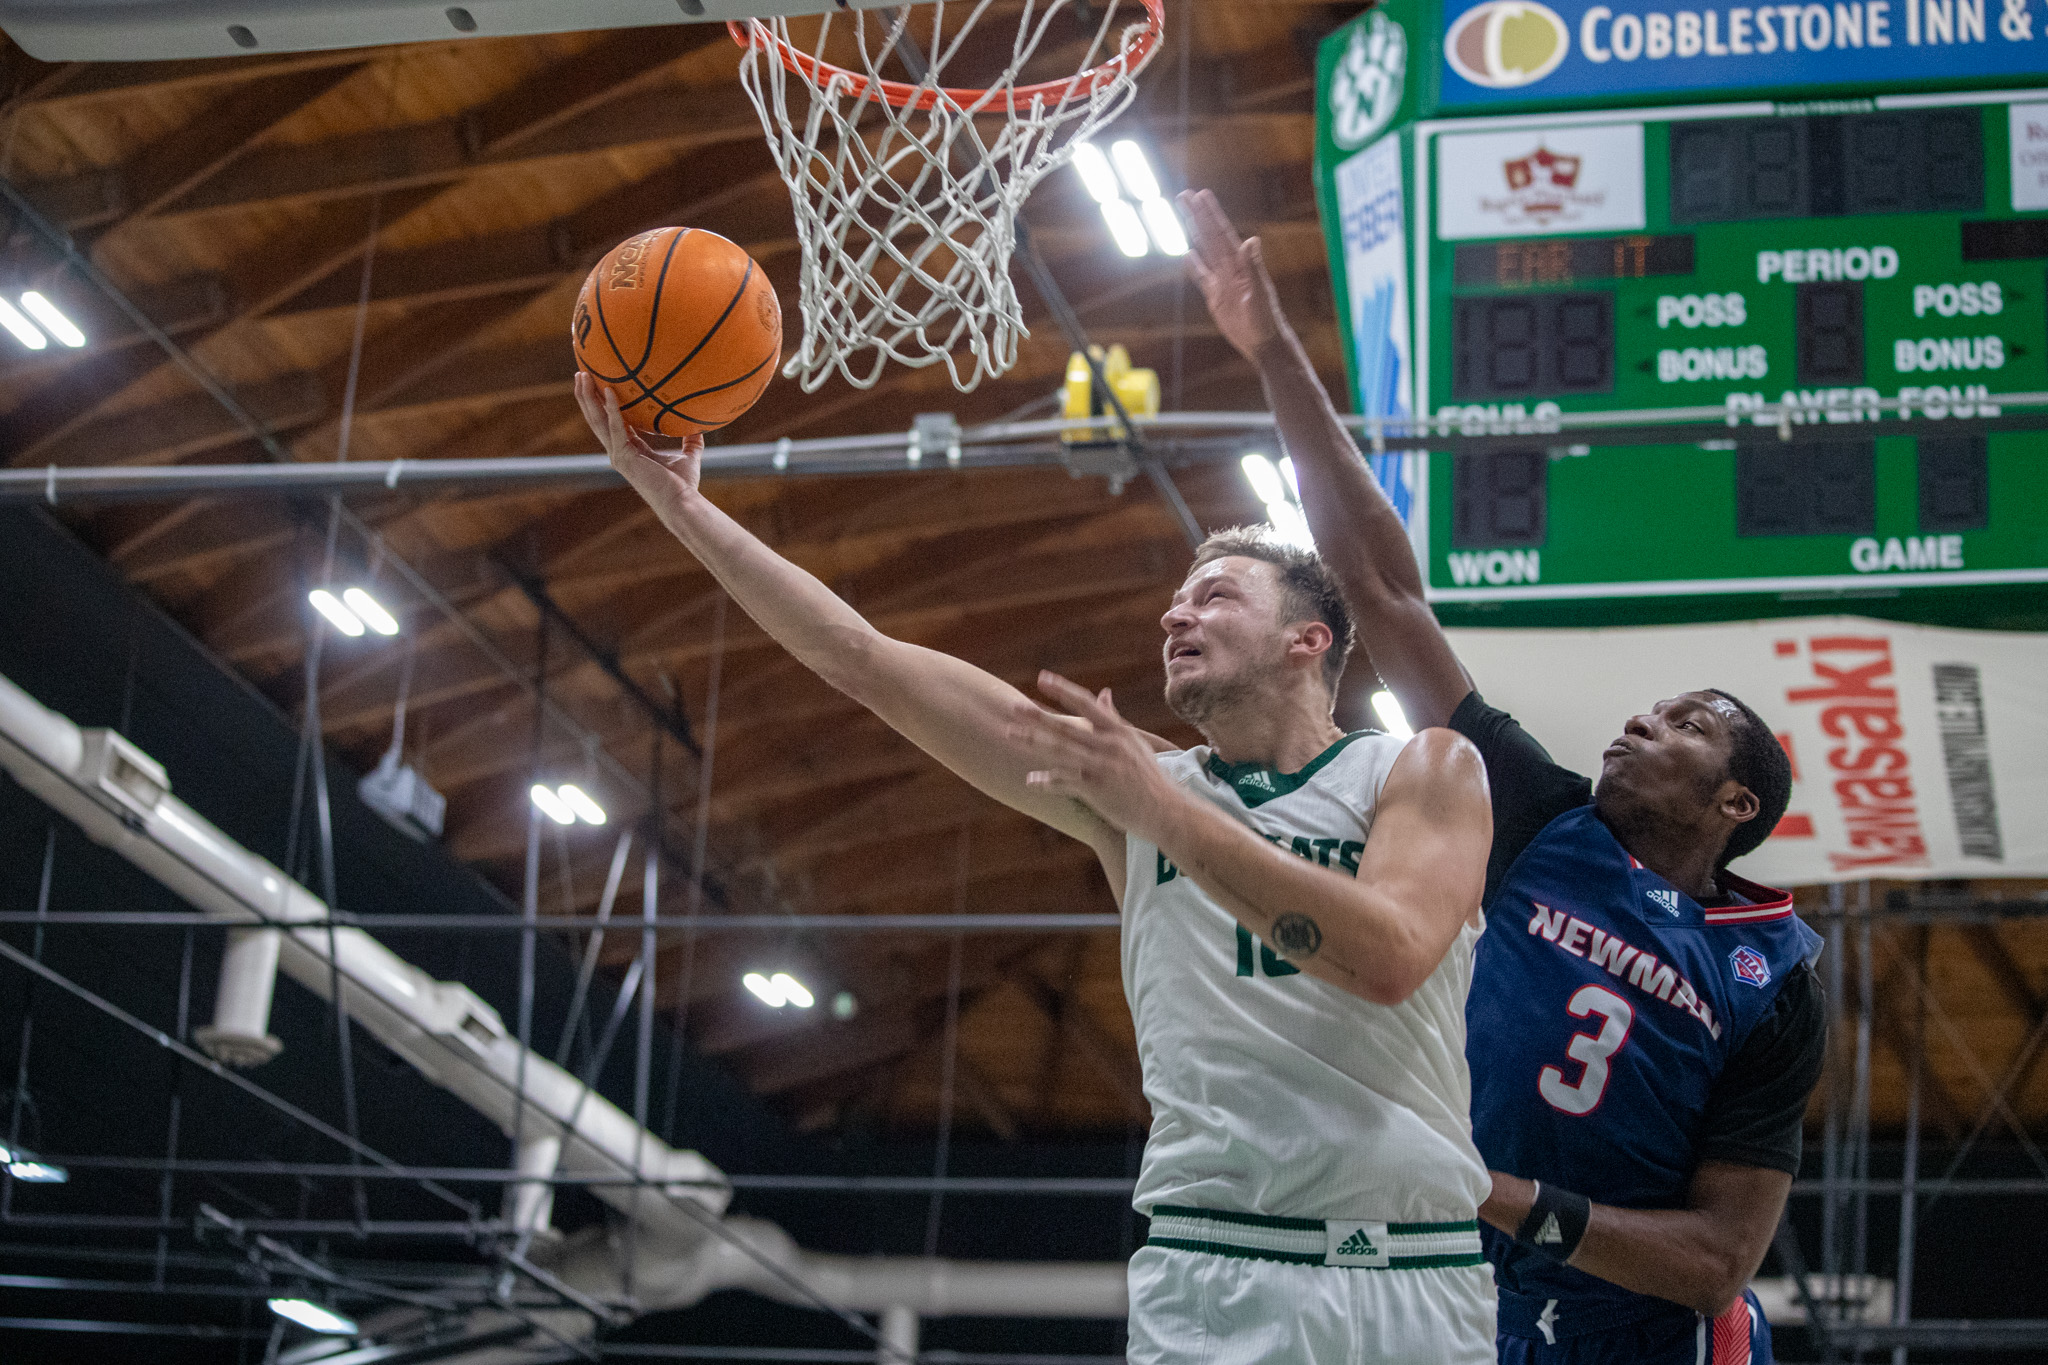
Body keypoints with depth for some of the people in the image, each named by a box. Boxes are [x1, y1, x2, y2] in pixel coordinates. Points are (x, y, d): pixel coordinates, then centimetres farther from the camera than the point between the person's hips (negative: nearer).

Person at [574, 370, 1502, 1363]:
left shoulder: (1427, 774, 6)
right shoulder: (1129, 785, 12)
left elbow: (1389, 960, -14)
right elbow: (864, 661, 9)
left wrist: (1158, 808, -16)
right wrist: (682, 505, 4)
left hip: (1416, 1278, -1)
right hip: (1211, 1278, 1)